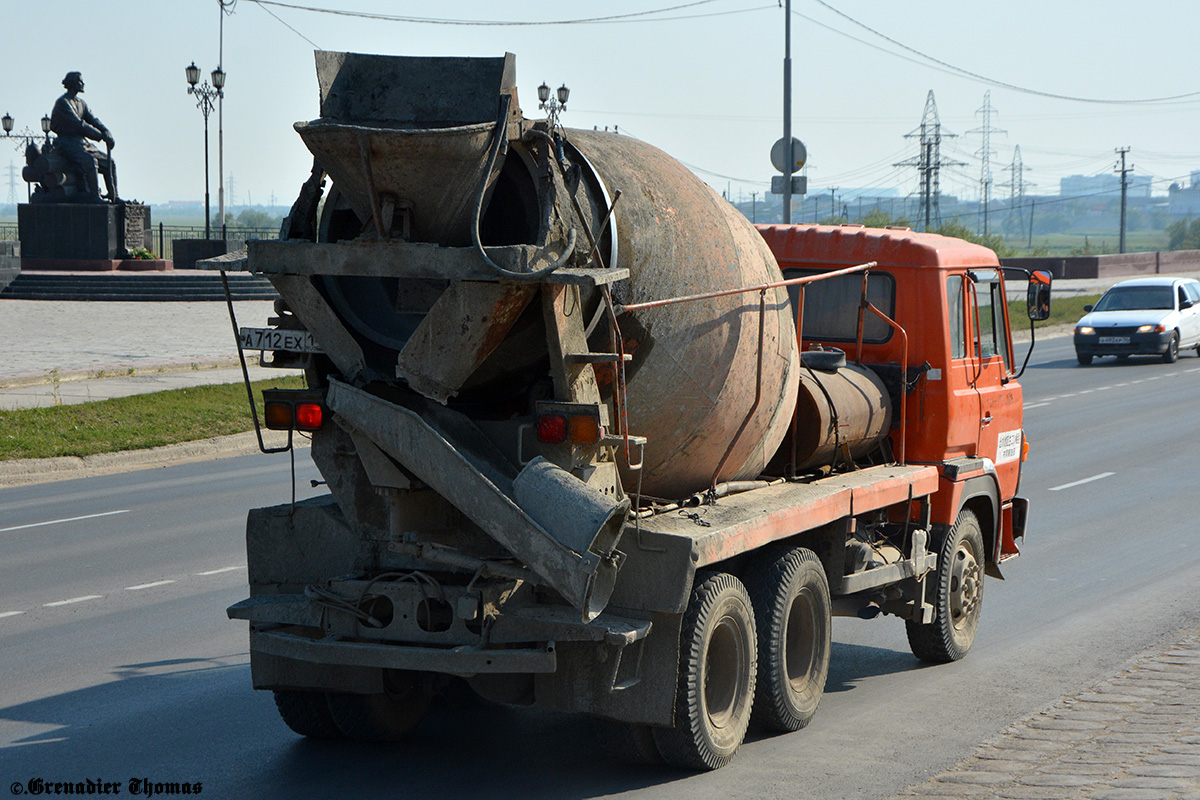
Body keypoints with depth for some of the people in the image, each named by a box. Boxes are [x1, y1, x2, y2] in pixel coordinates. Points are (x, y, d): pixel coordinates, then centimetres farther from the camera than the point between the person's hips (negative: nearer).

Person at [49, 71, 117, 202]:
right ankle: (94, 196, -31)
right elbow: (79, 124, -21)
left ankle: (114, 196, 5)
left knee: (109, 162, 3)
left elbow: (93, 120, 9)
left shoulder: (81, 103, 17)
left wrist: (107, 133, -10)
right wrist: (101, 136, -23)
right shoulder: (63, 102, -12)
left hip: (82, 141, 9)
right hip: (67, 143, -9)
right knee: (90, 161, -32)